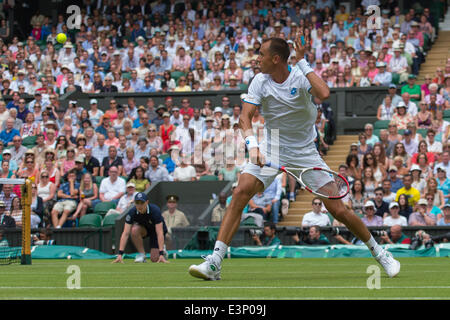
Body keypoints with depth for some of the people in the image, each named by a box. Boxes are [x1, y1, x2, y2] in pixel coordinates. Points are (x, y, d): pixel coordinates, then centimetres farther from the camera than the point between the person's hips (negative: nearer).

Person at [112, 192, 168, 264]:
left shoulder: (155, 210, -34)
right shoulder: (132, 212, -27)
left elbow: (159, 233, -37)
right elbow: (125, 234, -29)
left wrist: (161, 255, -44)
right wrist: (120, 254, -39)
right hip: (143, 229, 3)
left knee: (154, 259, -16)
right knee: (134, 229, -33)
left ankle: (161, 249, 18)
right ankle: (141, 254, -14)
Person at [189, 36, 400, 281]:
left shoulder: (301, 76, -14)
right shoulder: (260, 81, -6)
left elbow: (324, 94, -35)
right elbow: (245, 116, -15)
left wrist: (302, 62, -28)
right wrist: (252, 145, -34)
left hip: (305, 153, -2)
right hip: (271, 150, 2)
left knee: (337, 209, -6)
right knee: (240, 192, -21)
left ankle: (378, 252, 18)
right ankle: (214, 263, -22)